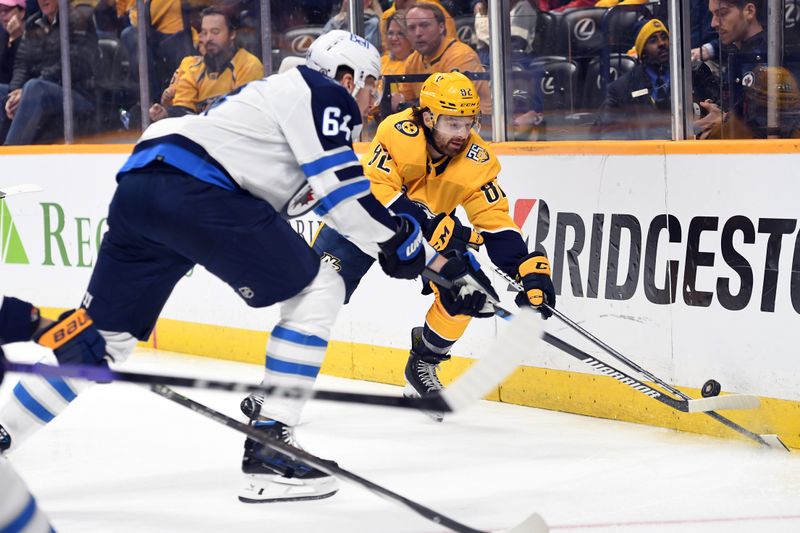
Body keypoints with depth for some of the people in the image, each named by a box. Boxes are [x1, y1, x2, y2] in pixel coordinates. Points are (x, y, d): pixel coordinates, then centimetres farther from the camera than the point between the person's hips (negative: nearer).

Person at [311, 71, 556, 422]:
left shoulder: (477, 160, -21)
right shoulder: (399, 132, -31)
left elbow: (496, 224, -19)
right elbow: (377, 190, -35)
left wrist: (531, 268, -32)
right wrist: (436, 227, -43)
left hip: (433, 222, 3)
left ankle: (422, 367, 10)